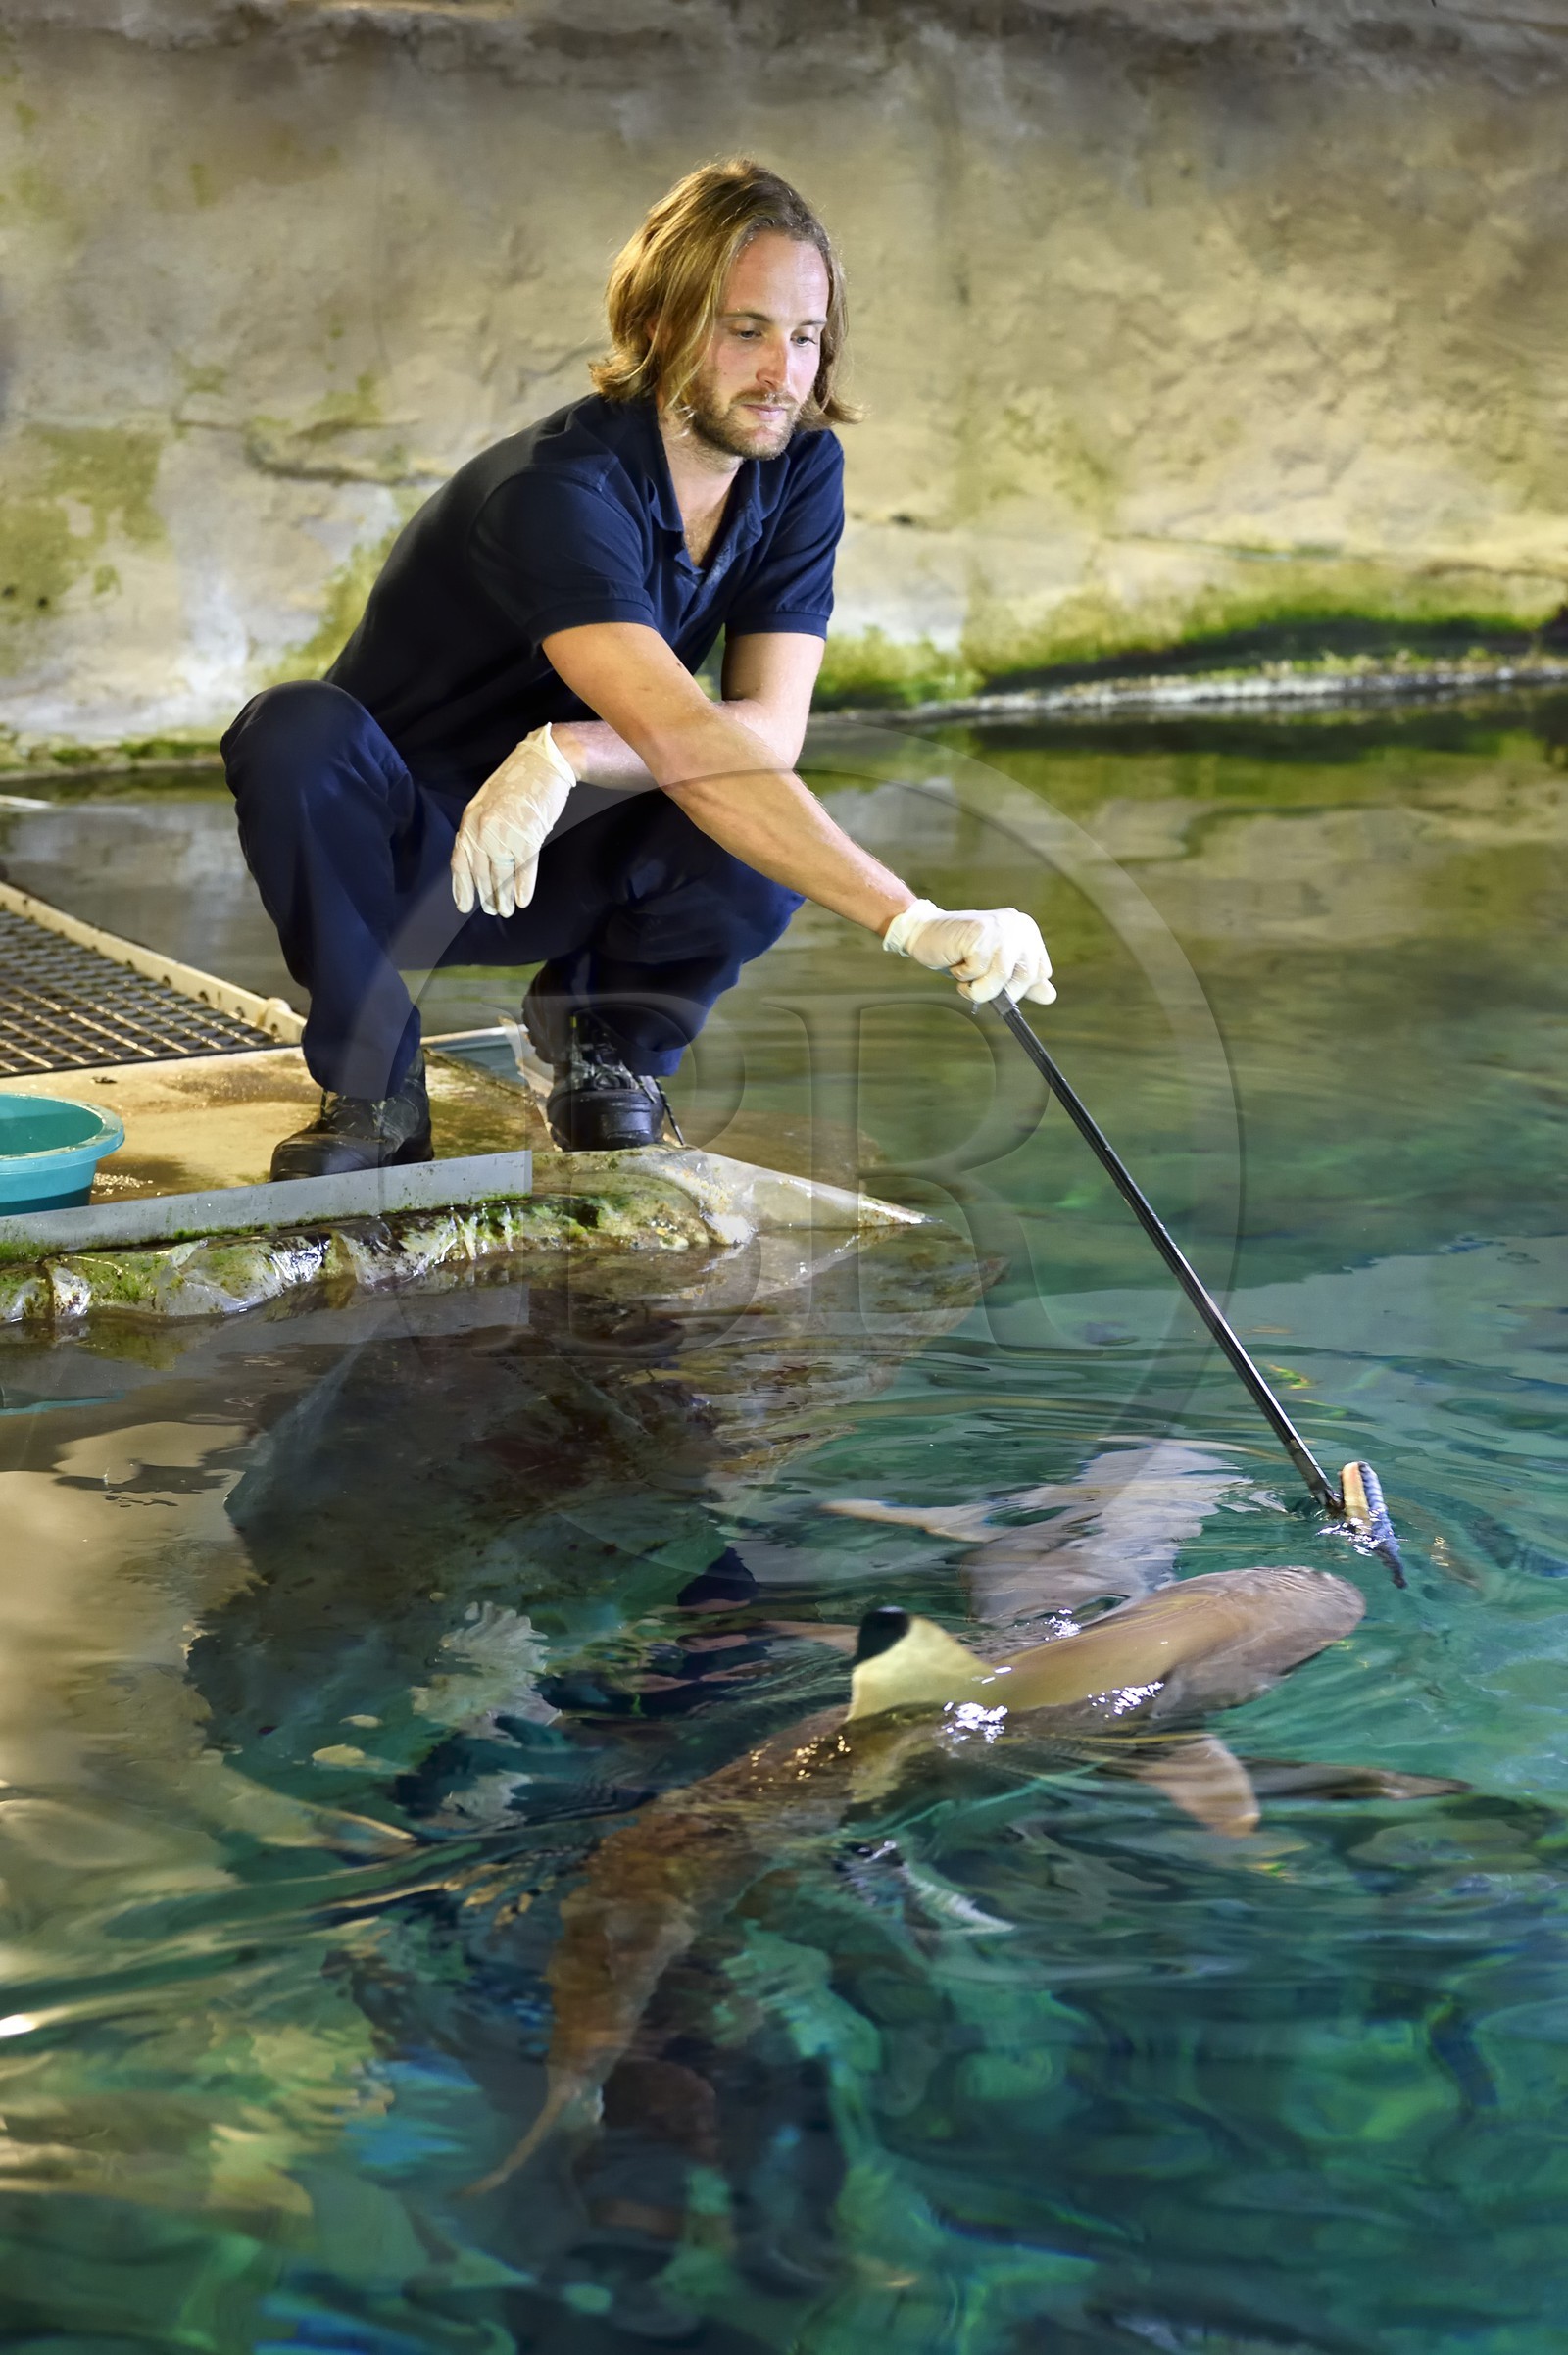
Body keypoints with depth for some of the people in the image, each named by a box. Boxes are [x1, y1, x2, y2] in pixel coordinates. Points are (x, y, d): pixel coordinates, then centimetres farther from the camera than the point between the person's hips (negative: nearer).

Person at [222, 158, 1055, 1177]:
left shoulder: (802, 466, -8)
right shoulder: (558, 488, -30)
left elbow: (771, 729, -16)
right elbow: (683, 742, -43)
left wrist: (571, 753, -35)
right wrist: (910, 919, -51)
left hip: (567, 867, 4)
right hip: (397, 858, -4)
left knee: (766, 845, -30)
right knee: (296, 731, -37)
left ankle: (609, 1038, 4)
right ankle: (373, 1084, -13)